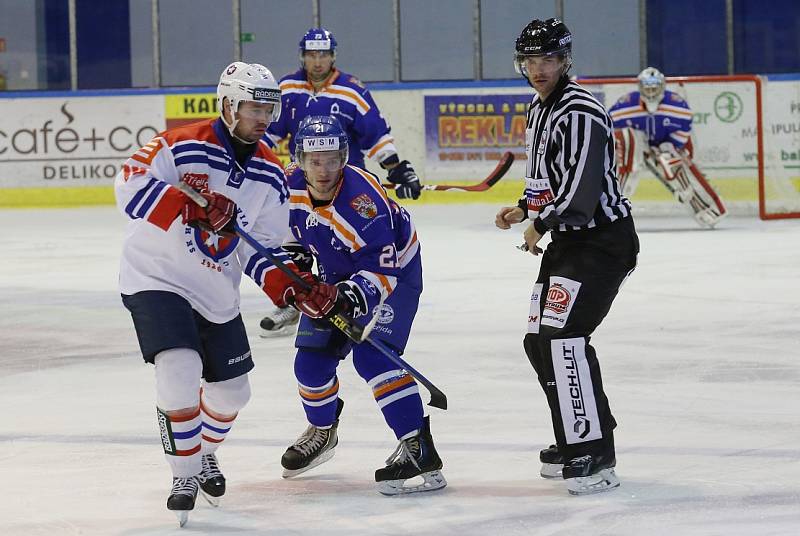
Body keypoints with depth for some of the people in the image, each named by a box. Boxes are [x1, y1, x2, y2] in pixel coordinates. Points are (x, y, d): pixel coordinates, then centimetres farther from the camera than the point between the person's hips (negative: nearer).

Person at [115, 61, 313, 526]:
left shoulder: (271, 174, -1)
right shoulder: (184, 146, -19)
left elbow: (264, 245, 1)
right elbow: (132, 185, -28)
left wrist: (282, 281, -19)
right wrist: (193, 207, -38)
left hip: (217, 293, 6)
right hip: (156, 278, -6)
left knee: (232, 390, 14)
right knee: (180, 370, -24)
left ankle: (205, 453, 44)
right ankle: (185, 474, -7)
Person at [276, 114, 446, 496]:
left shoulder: (363, 202, -36)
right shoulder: (291, 189, -16)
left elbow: (382, 271, -35)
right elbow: (289, 240, 4)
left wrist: (352, 294, -49)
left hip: (395, 270, -7)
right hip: (337, 278, 7)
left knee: (372, 356, -25)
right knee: (311, 360, 7)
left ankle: (418, 448, -28)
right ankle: (322, 430, 37)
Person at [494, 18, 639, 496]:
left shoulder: (581, 112, -19)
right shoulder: (539, 107, 13)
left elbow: (581, 187, -26)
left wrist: (540, 225, -12)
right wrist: (524, 209, 12)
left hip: (602, 239, -11)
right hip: (567, 240, 11)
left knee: (562, 335, -21)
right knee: (540, 341, 13)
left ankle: (596, 458, -21)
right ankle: (578, 441, 26)